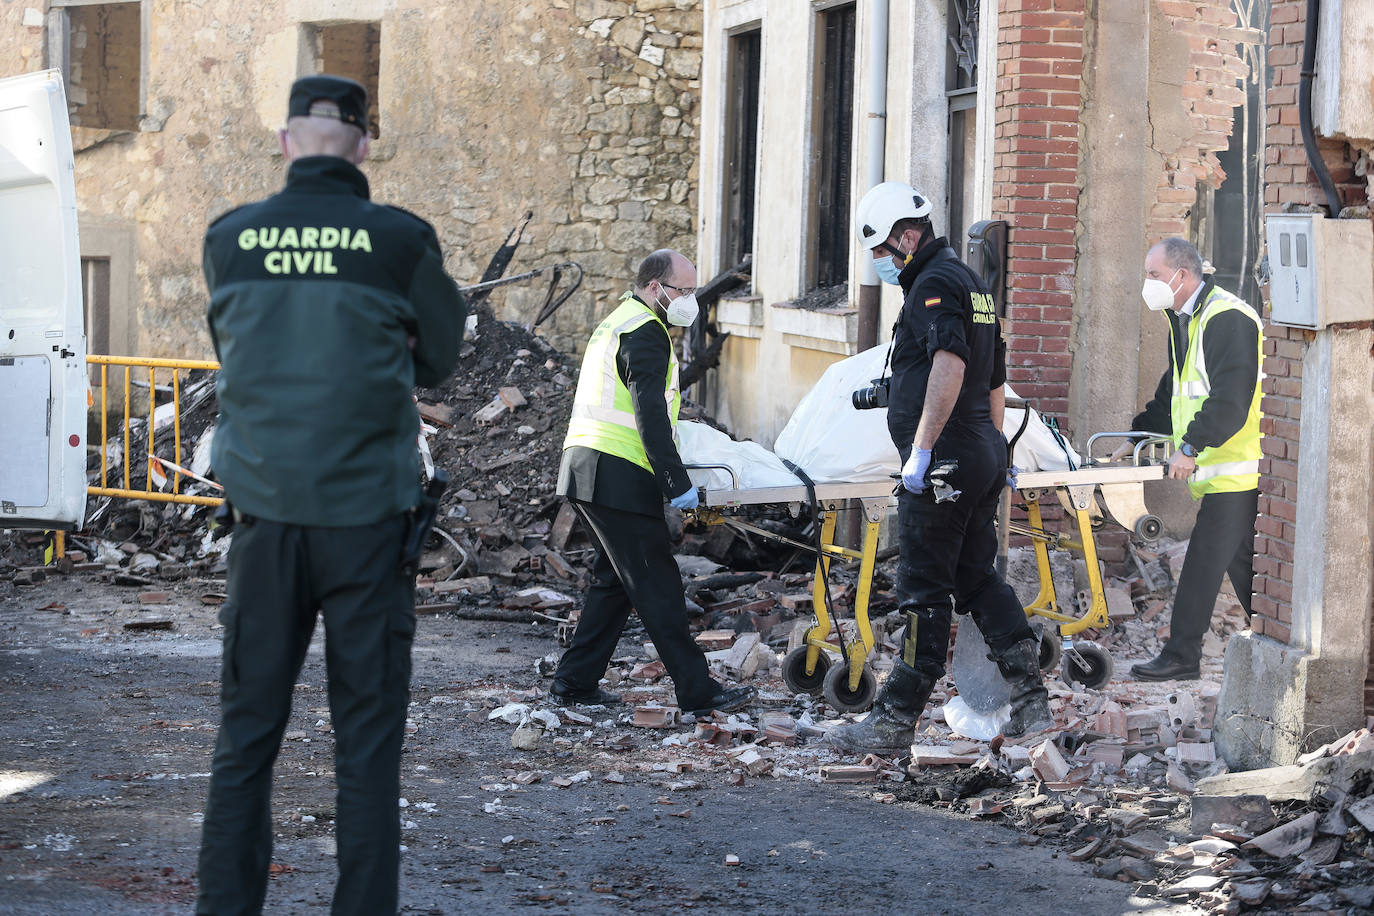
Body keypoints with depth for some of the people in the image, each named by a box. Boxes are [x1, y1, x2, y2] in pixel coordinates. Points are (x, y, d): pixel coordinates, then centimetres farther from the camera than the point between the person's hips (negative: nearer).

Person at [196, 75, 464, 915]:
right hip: (366, 510, -2)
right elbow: (438, 358, 6)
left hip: (266, 508, 2)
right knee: (368, 735, 4)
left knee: (248, 727, 9)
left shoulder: (230, 239, 0)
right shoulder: (401, 239, -7)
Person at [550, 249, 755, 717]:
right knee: (657, 585, -8)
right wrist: (676, 483, -22)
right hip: (618, 478, -10)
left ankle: (575, 683, 16)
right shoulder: (645, 332, -12)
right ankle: (698, 691, -7)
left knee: (616, 580, 15)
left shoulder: (617, 322, 22)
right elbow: (650, 416, -20)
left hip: (585, 468, 10)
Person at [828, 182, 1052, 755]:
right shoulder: (970, 284, 20)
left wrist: (921, 449, -27)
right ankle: (1030, 703, 11)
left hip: (943, 464, -10)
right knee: (978, 579, 14)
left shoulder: (934, 284, -11)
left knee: (923, 590, -5)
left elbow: (949, 365, -27)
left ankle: (896, 719, 0)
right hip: (984, 456, 10)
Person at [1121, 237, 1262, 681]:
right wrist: (1139, 434, 23)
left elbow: (1231, 399, -26)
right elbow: (1174, 391, 27)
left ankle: (1181, 656, -6)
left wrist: (1191, 446, -26)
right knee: (1241, 561, 13)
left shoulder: (1227, 319, -18)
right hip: (1217, 466, 10)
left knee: (1203, 561, -8)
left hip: (1237, 469, -10)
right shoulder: (1184, 320, 16)